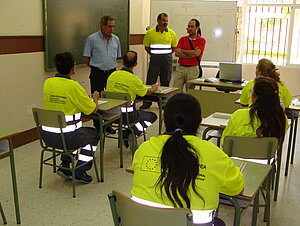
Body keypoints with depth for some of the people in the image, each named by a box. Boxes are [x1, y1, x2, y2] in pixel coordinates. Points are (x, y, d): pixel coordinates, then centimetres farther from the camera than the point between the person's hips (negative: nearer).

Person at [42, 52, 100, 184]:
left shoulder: (47, 83, 1)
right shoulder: (73, 86, -17)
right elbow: (93, 109, -7)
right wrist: (95, 98, 16)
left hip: (47, 136, 6)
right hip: (66, 138, -6)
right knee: (93, 134, 24)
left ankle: (64, 165, 27)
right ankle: (80, 171, 20)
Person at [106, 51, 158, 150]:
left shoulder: (112, 75, -3)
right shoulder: (134, 79, -15)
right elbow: (146, 92, 4)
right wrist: (153, 88, 28)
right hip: (128, 116, -5)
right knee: (152, 116, 17)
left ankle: (125, 133, 21)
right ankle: (135, 132, 1)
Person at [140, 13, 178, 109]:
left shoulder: (172, 33, 4)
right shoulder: (150, 32, 1)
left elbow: (174, 47, 13)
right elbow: (146, 47, 9)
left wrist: (166, 55, 5)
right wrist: (153, 54, 2)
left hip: (167, 59, 1)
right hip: (154, 59, -1)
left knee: (165, 82, 7)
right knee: (150, 81, -1)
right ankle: (147, 102, 7)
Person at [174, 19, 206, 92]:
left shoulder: (201, 40, 2)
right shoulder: (182, 39, 11)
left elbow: (196, 53, -14)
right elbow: (177, 53, -2)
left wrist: (182, 50, -1)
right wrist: (191, 54, -8)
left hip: (193, 69, -3)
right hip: (181, 67, 3)